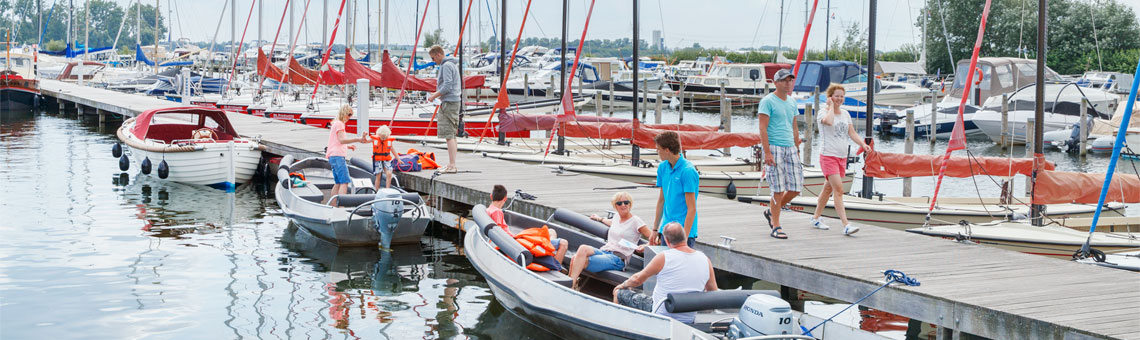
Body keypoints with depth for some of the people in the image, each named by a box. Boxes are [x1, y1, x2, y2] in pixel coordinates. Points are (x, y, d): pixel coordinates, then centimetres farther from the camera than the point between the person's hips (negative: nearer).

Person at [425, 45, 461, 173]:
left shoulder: (446, 66, -11)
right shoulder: (453, 65, 20)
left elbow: (447, 85, -19)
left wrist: (434, 96, -10)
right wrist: (437, 95, 18)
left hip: (449, 103, -10)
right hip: (454, 102, 10)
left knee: (449, 135, -12)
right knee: (452, 135, 13)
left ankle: (452, 166, -14)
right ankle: (451, 164, 17)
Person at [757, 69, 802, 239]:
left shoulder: (792, 102, 16)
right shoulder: (768, 101, -5)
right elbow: (763, 128, -11)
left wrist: (797, 150, 19)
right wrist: (767, 152, -18)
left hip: (790, 148, 7)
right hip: (774, 148, -7)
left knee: (796, 187, 2)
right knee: (778, 189, -6)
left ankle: (772, 212, 22)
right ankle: (775, 227, 3)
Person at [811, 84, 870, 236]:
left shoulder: (845, 114, 14)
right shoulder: (823, 113, -8)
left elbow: (852, 133, 12)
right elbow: (829, 121, -31)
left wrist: (863, 144, -4)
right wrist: (831, 105, -16)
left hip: (842, 157, 7)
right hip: (828, 156, -7)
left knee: (829, 189, 15)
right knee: (839, 189, -17)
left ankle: (815, 218, 30)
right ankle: (846, 225, -22)